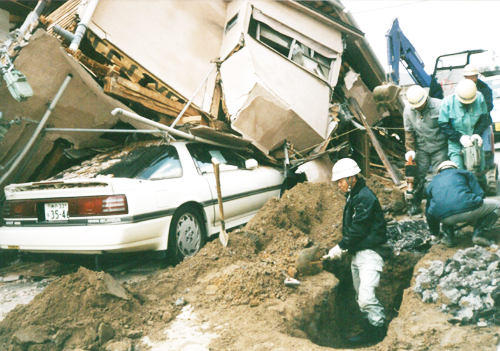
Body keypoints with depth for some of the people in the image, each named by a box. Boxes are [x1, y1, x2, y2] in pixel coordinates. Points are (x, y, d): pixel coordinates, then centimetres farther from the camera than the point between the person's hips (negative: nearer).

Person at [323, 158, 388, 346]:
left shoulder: (365, 197, -16)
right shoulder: (353, 197, 14)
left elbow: (358, 229, -20)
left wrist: (340, 247, -14)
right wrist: (345, 246, 9)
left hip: (369, 252, -10)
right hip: (357, 253, 10)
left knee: (366, 296, -17)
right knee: (360, 297, 14)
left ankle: (379, 329, -2)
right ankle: (369, 330, 24)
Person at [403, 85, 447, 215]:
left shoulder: (439, 106, -15)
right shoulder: (408, 110, -4)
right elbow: (409, 131, 4)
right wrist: (410, 149, -2)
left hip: (439, 148, -3)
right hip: (421, 149, 3)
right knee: (418, 177, 2)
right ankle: (415, 205, 15)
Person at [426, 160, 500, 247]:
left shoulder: (432, 182, 33)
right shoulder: (464, 172, 28)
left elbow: (429, 213, 37)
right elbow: (479, 193, 18)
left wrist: (434, 234, 50)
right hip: (468, 210, -3)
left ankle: (448, 236, 20)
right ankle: (480, 234, 10)